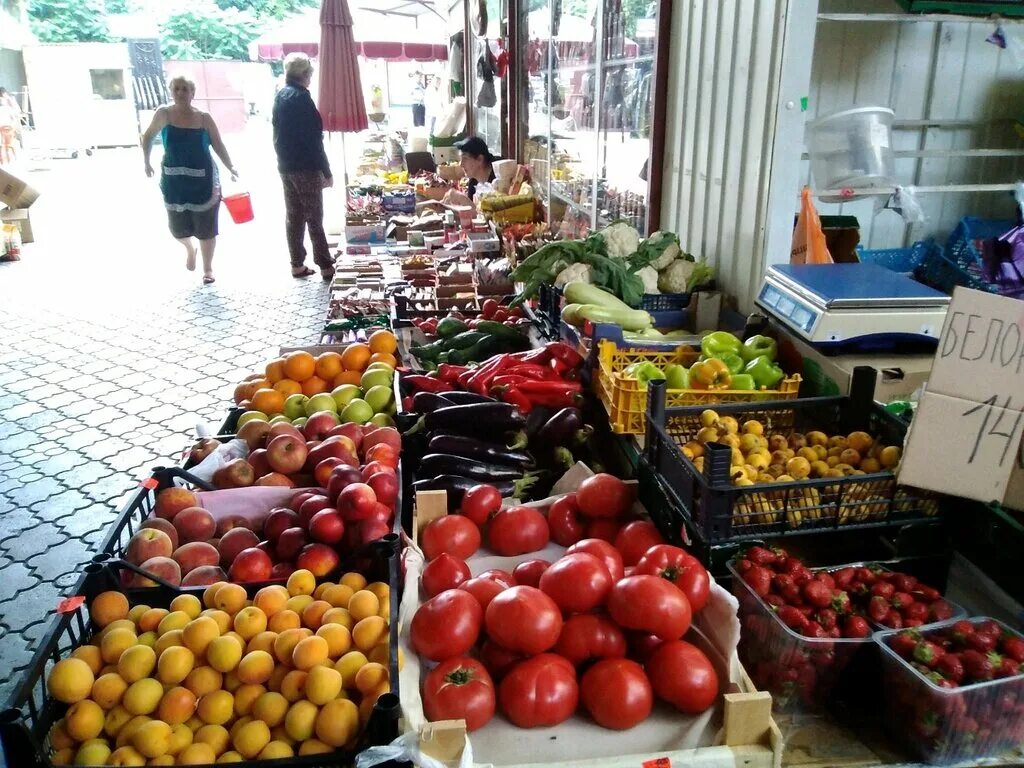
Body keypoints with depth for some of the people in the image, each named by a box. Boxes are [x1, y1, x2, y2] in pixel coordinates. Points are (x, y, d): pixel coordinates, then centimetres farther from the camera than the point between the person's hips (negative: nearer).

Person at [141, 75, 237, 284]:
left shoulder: (204, 118, -4)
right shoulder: (164, 114, -3)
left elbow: (218, 145, 0)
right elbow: (148, 136, 11)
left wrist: (230, 167, -12)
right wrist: (146, 161, 8)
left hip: (203, 180, -1)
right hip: (174, 181, 1)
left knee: (206, 227, 4)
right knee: (178, 227, 6)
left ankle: (207, 269, 21)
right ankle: (189, 249, 42)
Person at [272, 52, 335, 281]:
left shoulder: (280, 96, 11)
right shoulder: (301, 97, -14)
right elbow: (313, 139, -17)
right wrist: (326, 171, -14)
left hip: (286, 166, 8)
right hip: (305, 167, -8)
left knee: (293, 217, 10)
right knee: (314, 218, -5)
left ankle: (297, 265, 14)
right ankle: (325, 266, -1)